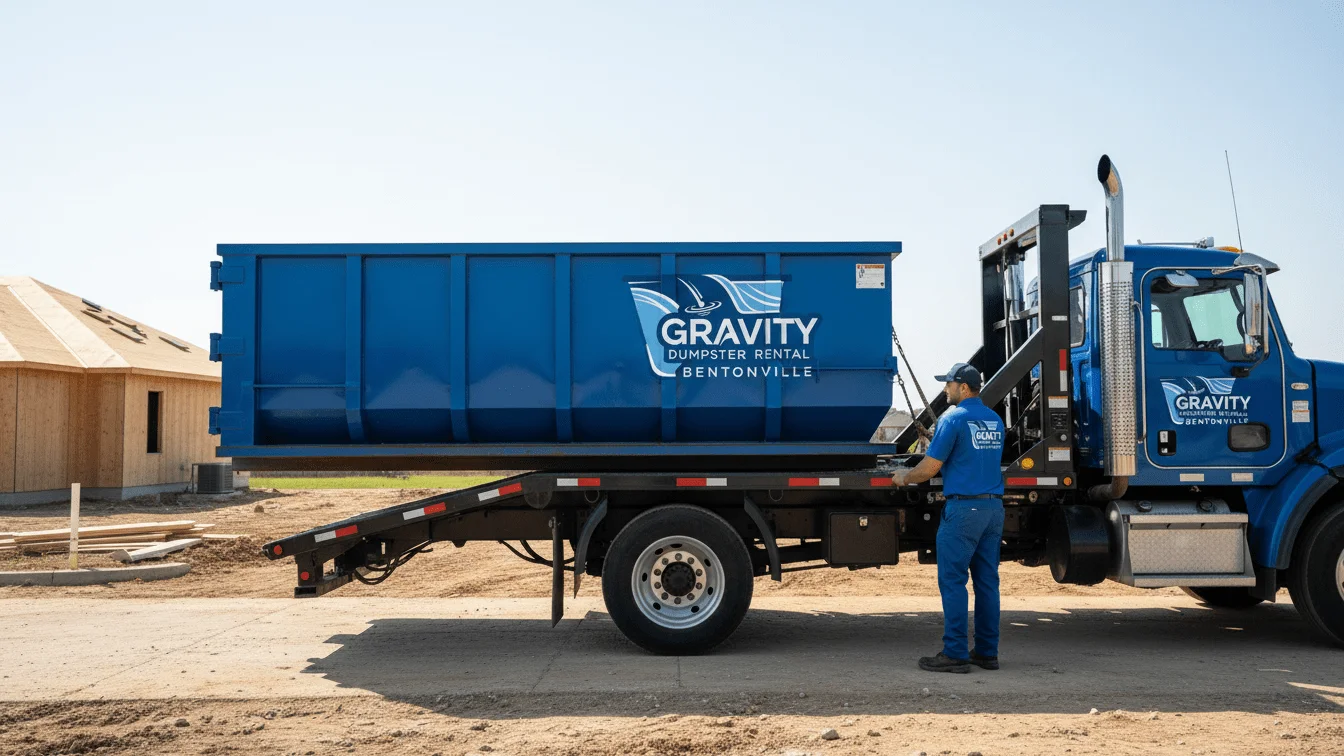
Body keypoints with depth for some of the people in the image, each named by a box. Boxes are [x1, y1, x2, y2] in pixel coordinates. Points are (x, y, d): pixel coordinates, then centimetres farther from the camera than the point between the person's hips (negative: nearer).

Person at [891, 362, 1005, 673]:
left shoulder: (953, 418, -9)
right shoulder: (995, 420, 14)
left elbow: (930, 468, -9)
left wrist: (903, 478, 9)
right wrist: (935, 448, 32)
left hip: (963, 507, -8)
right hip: (994, 507, 8)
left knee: (953, 581, -3)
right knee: (987, 580, 10)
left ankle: (955, 653, -3)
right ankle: (987, 652, 15)